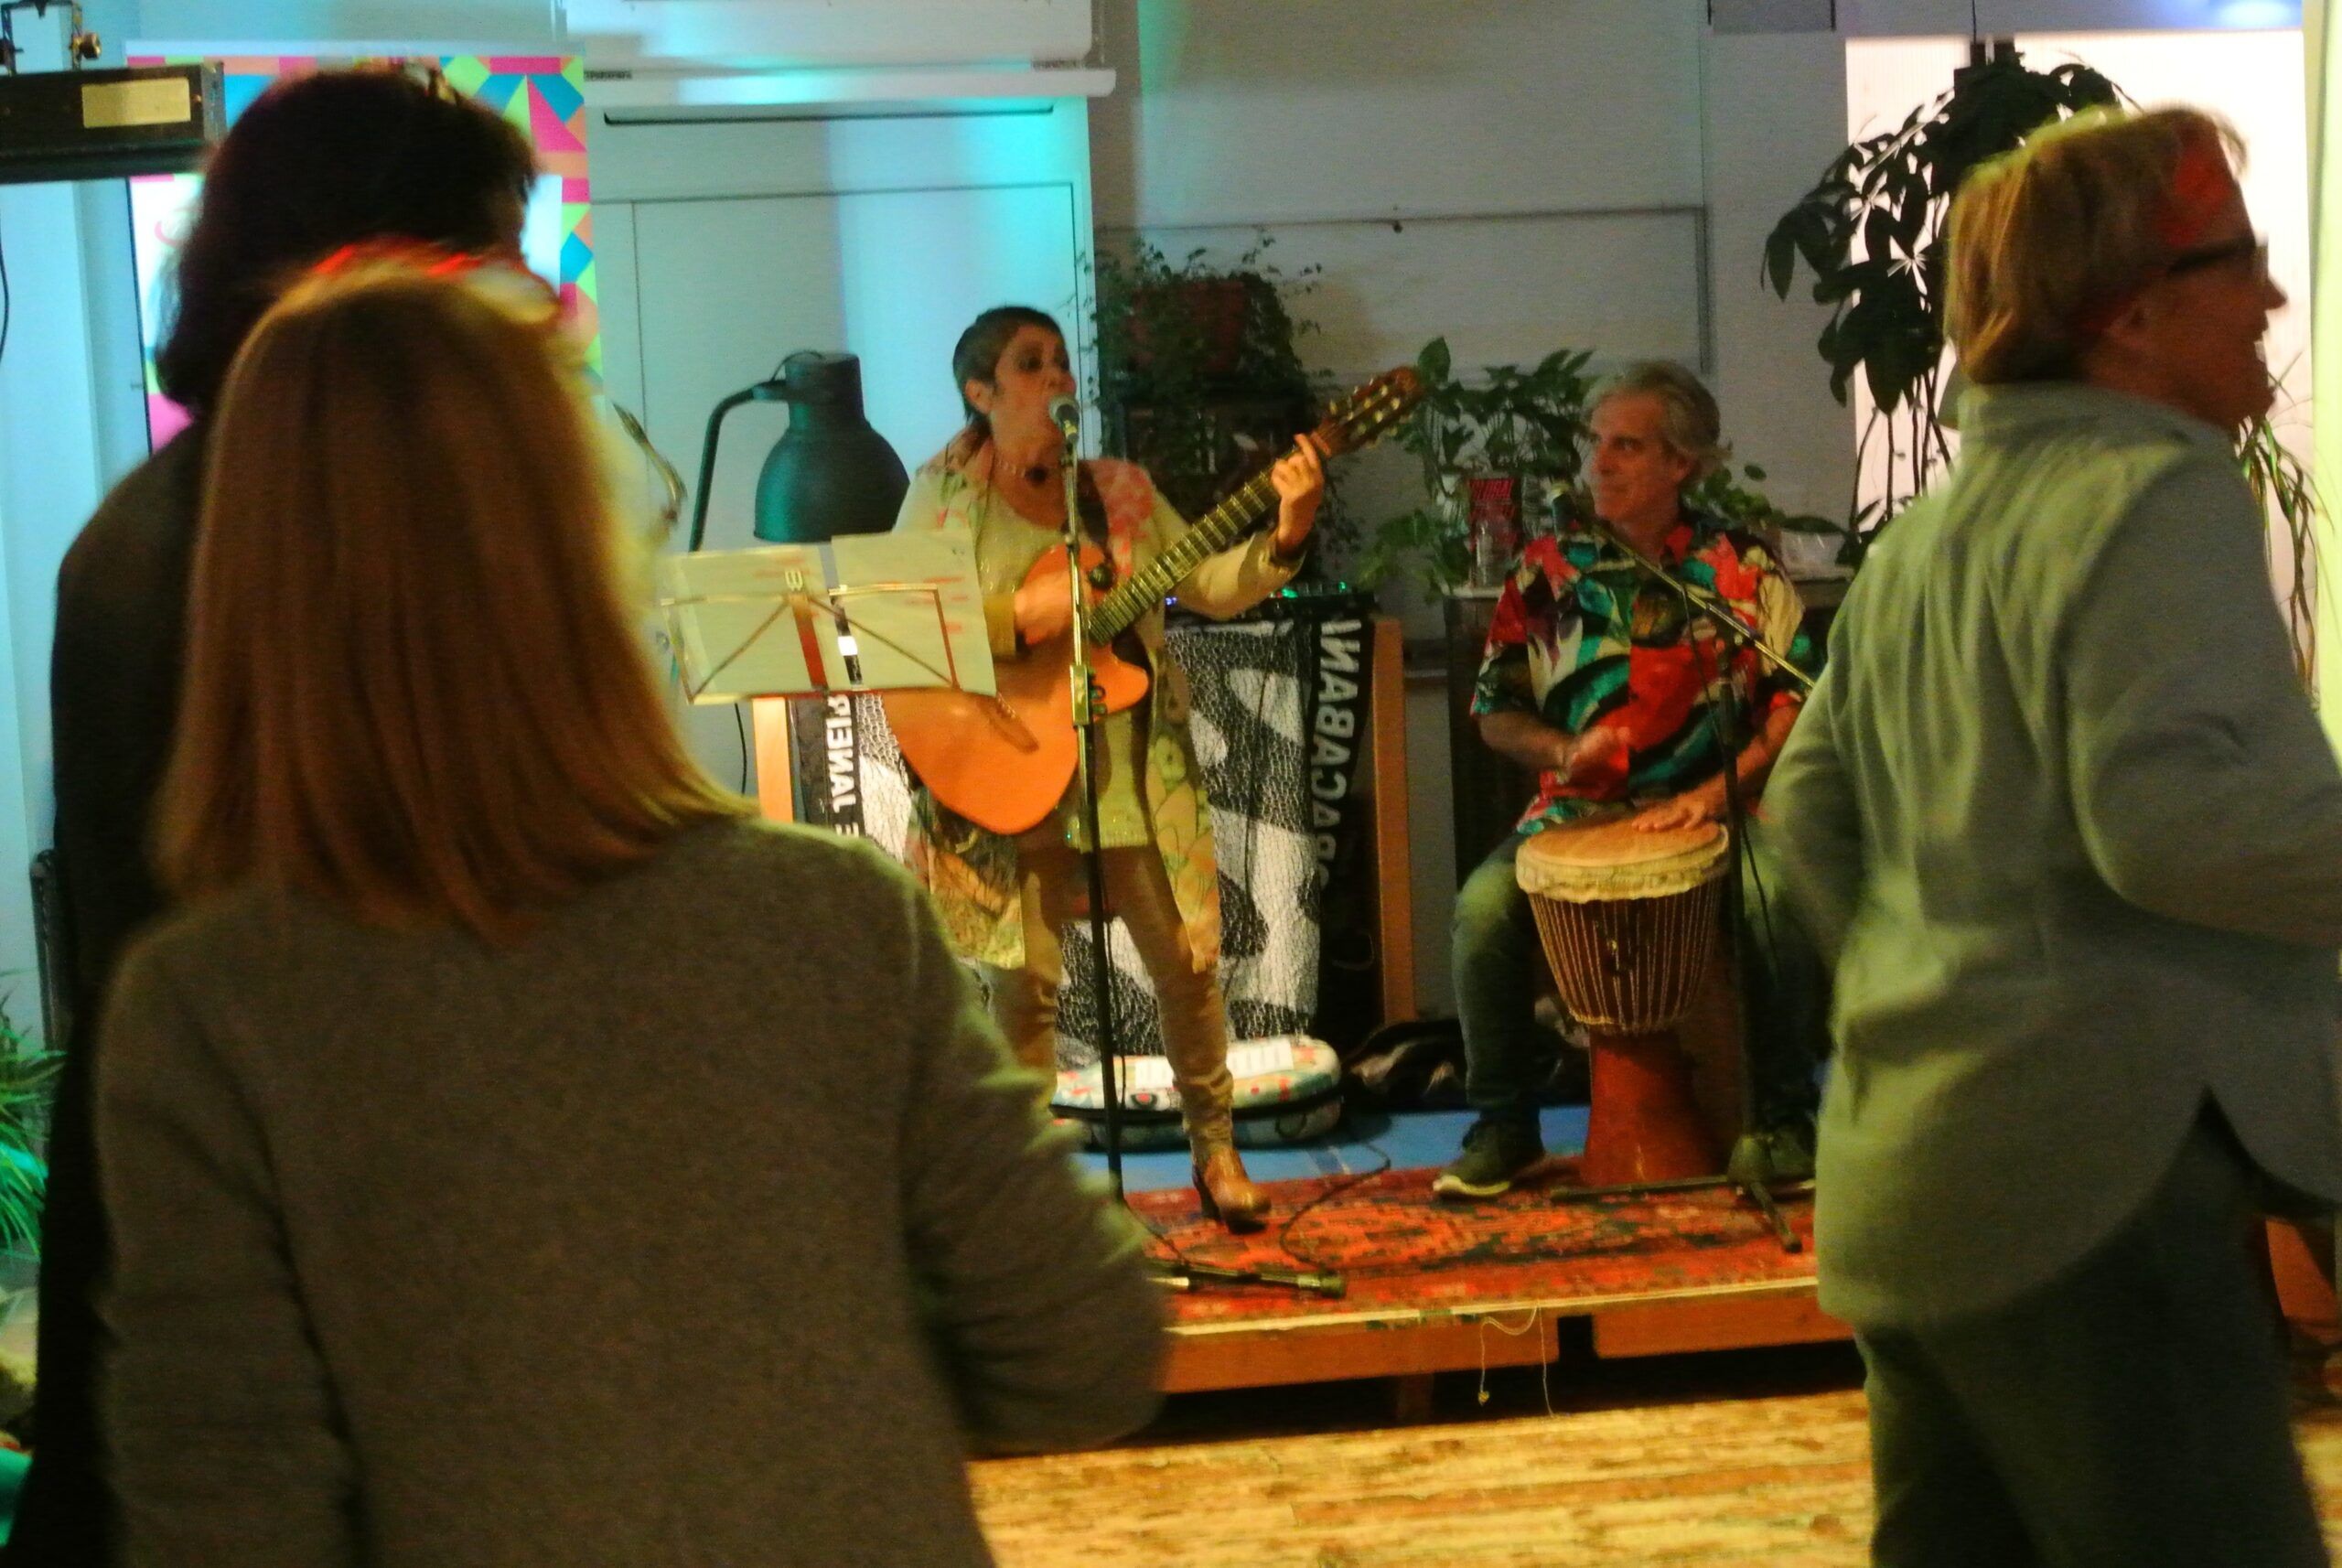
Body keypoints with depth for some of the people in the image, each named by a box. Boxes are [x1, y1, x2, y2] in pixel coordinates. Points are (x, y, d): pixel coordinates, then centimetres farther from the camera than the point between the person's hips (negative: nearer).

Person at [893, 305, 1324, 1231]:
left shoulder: (1118, 489, 9)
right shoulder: (944, 495, 0)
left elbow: (1211, 588, 4)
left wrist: (1284, 538, -13)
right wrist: (1016, 619, -21)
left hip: (1134, 771, 3)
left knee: (1188, 962, 4)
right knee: (1024, 978, 0)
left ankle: (1214, 1148, 22)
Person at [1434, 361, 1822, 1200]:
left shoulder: (1741, 567, 3)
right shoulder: (1549, 569, 6)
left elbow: (1794, 705, -1)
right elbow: (1496, 711, 10)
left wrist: (1720, 788, -17)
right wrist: (1564, 752, -11)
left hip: (1714, 808, -1)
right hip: (1577, 813, 2)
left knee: (1774, 895, -32)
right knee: (1484, 906, -25)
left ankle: (1785, 1118, -10)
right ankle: (1504, 1127, -6)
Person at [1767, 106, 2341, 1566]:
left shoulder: (1933, 525, 17)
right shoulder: (2159, 492, -11)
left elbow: (1816, 805, 20)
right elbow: (2167, 815, -24)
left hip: (1922, 1168, 10)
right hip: (2089, 1174, -10)